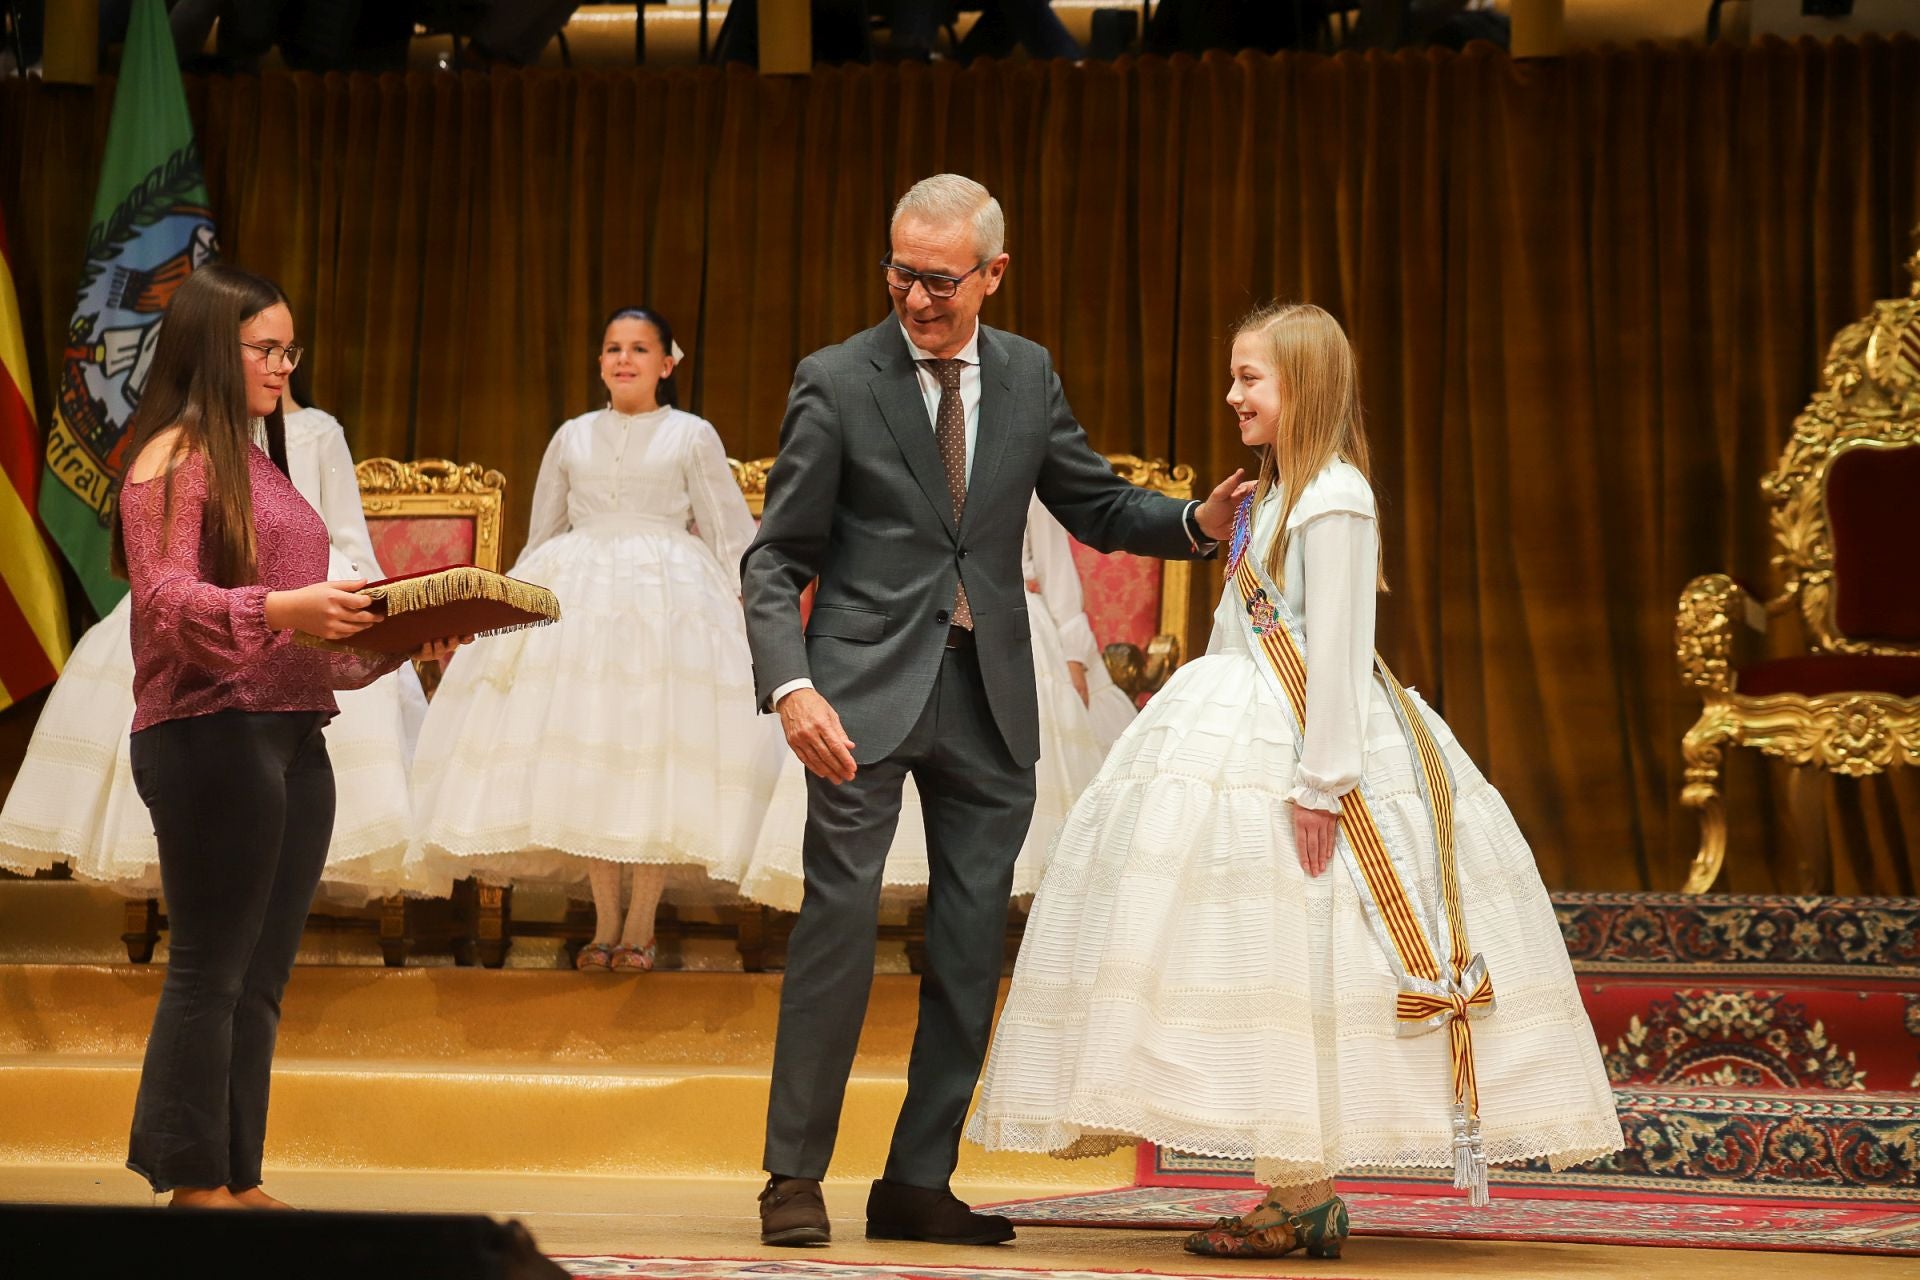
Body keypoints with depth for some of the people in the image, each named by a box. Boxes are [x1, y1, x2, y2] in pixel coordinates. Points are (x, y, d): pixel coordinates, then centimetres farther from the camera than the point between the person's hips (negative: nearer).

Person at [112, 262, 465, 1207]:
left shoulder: (260, 462, 20)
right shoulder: (171, 459, -4)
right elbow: (167, 600, -16)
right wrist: (282, 609, -29)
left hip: (292, 738, 8)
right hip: (210, 733, -8)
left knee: (260, 976, 8)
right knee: (211, 966, -5)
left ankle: (239, 1181, 11)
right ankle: (193, 1182, -1)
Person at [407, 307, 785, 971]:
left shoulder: (692, 436, 6)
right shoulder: (573, 437, 14)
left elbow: (730, 536, 6)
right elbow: (542, 534, 21)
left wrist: (749, 610, -1)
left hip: (668, 597, -3)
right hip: (578, 594, 3)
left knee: (657, 754, -7)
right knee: (583, 755, -3)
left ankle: (640, 922, 0)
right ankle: (605, 921, 4)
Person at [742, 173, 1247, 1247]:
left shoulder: (1028, 376, 7)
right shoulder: (837, 382, -4)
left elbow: (1096, 505, 15)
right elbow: (777, 561, -5)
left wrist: (1197, 523, -4)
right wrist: (792, 688, -20)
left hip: (990, 690, 4)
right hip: (869, 683, -4)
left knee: (975, 939, 6)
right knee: (841, 915, -10)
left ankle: (918, 1182, 14)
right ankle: (795, 1175, -1)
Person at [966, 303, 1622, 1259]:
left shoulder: (1334, 497, -12)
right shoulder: (1274, 495, 17)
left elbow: (1339, 649, -17)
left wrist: (1322, 783, -20)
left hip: (1308, 750, -9)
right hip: (1244, 740, 9)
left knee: (1292, 960, -10)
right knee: (1268, 967, 6)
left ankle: (1304, 1201, -7)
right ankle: (1296, 1190, 8)